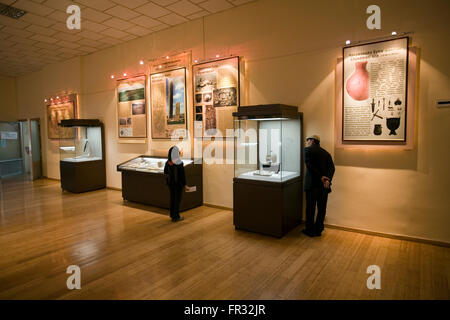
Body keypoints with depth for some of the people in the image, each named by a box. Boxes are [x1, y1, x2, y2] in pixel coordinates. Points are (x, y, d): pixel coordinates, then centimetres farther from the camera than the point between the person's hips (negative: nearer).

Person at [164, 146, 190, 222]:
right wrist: (185, 185, -11)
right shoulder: (179, 163, -20)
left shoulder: (168, 162, -1)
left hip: (170, 181, 6)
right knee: (177, 199, 5)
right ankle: (176, 217, 12)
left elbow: (165, 172, 12)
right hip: (178, 182, -6)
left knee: (172, 198, 17)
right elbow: (182, 175, -19)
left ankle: (172, 215, 25)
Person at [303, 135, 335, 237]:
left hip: (312, 184, -5)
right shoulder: (326, 153, 13)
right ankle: (318, 230, 20)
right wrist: (328, 179, -11)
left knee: (310, 208, 6)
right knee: (322, 209, 12)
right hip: (324, 185, 5)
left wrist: (321, 177, -13)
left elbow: (309, 165, -16)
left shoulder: (308, 149, -2)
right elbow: (332, 168, 1)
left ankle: (310, 230, 15)